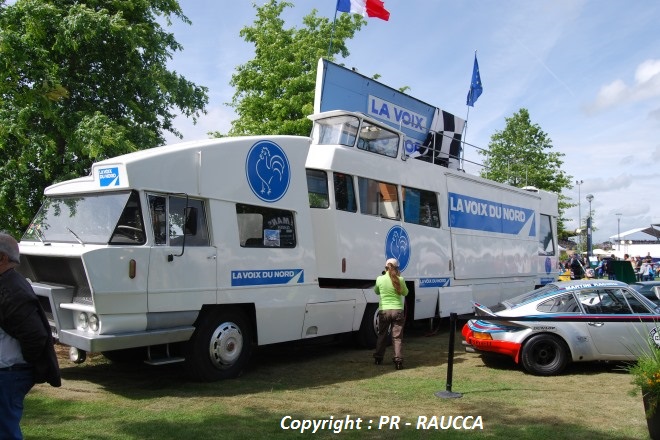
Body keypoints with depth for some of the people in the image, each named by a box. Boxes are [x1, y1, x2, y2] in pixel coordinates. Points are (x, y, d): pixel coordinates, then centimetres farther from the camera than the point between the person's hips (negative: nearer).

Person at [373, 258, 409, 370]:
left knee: (382, 335, 18)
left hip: (384, 311, 1)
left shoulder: (380, 279, -5)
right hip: (397, 310, -1)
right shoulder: (400, 280, -7)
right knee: (397, 337, 4)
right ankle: (398, 360, -3)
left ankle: (378, 358, 27)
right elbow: (405, 293, 10)